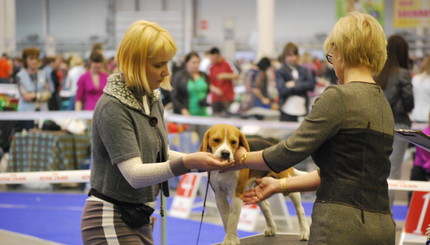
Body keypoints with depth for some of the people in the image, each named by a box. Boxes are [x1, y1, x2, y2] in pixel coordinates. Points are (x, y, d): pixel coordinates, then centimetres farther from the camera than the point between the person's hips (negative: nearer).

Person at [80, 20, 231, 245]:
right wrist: (186, 163, -36)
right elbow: (134, 174, -26)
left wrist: (201, 161, -3)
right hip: (111, 222, -8)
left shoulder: (152, 99, 6)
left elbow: (161, 155, 14)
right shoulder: (112, 108, -19)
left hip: (138, 219, 8)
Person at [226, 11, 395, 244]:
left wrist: (242, 158, 8)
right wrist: (281, 185, 23)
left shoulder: (338, 97, -11)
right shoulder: (382, 101, 16)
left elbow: (291, 151, -10)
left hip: (343, 225, -8)